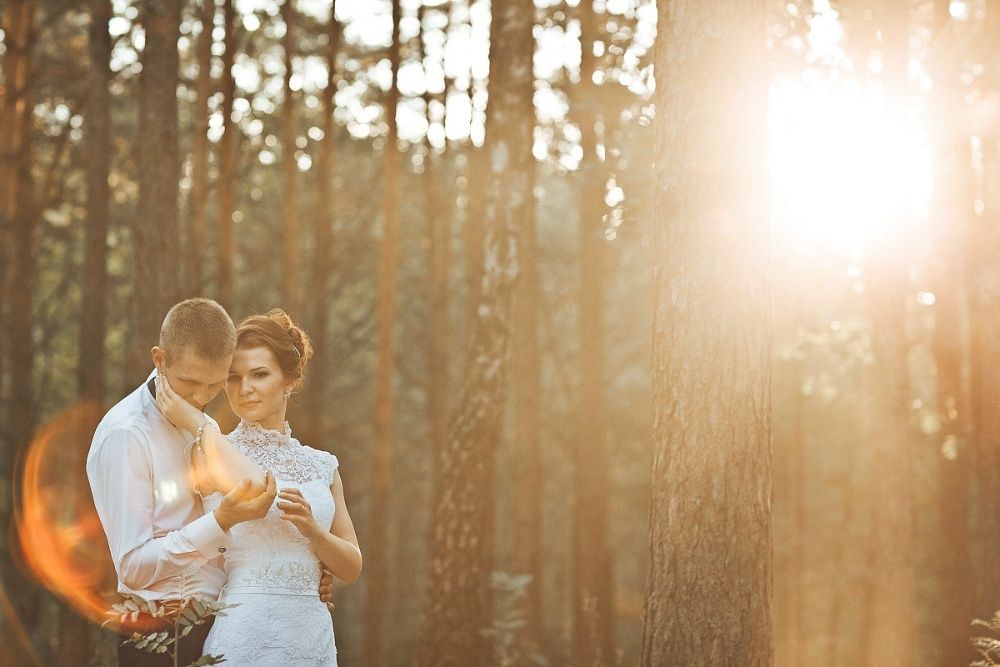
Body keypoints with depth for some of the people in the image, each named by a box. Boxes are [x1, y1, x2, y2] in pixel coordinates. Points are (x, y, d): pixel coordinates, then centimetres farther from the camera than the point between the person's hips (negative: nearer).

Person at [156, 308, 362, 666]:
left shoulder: (322, 465, 10)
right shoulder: (211, 453, -3)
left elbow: (352, 567, 7)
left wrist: (311, 529, -9)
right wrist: (199, 424, -16)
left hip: (312, 632, 5)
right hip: (243, 631, -4)